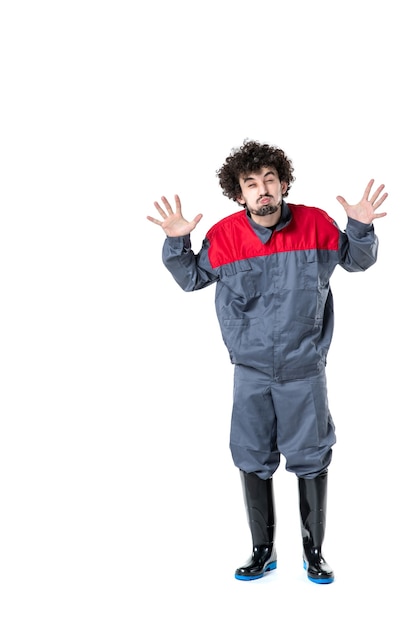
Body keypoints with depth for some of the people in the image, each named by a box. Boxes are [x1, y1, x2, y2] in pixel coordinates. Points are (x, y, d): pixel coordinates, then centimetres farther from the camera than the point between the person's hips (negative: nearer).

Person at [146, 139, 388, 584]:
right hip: (251, 370, 1)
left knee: (311, 460, 9)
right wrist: (176, 243, -10)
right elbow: (191, 279, 7)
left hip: (305, 369, -1)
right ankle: (263, 551, 30)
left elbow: (357, 263, 8)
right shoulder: (223, 236, -8)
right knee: (253, 460, 10)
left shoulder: (317, 225, -9)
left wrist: (361, 229, -11)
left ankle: (314, 553, 29)